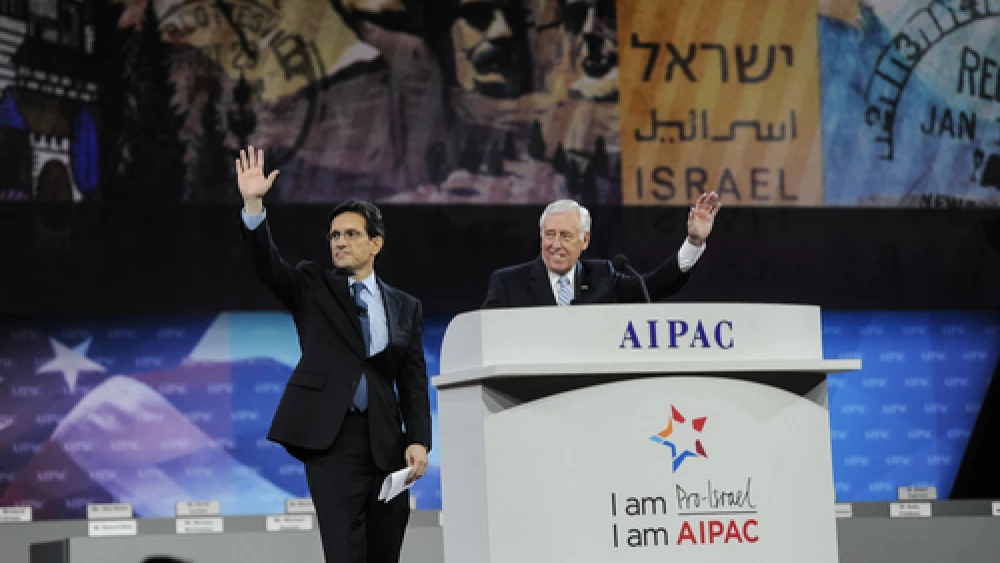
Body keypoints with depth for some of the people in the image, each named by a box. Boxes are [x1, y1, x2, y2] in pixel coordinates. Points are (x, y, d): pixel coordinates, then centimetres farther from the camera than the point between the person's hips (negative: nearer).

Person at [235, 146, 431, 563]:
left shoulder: (405, 308, 15)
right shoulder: (312, 288, 10)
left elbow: (414, 382, 10)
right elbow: (266, 265, -8)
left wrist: (418, 440, -4)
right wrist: (253, 205, -23)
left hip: (386, 444, 3)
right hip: (331, 437, -3)